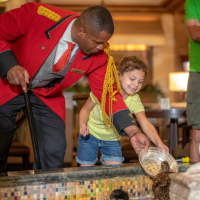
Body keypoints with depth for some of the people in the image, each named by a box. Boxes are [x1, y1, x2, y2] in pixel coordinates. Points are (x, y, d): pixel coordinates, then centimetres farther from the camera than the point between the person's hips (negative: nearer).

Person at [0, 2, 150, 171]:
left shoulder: (100, 55, -18)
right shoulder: (37, 14, -30)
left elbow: (107, 92, -12)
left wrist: (133, 132, -19)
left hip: (47, 96, 3)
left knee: (54, 152, -4)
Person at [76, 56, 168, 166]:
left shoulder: (134, 101, -20)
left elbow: (146, 125, -32)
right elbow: (86, 109, -10)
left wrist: (159, 143, -48)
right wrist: (82, 124, -31)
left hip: (111, 140, 2)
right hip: (90, 136, -2)